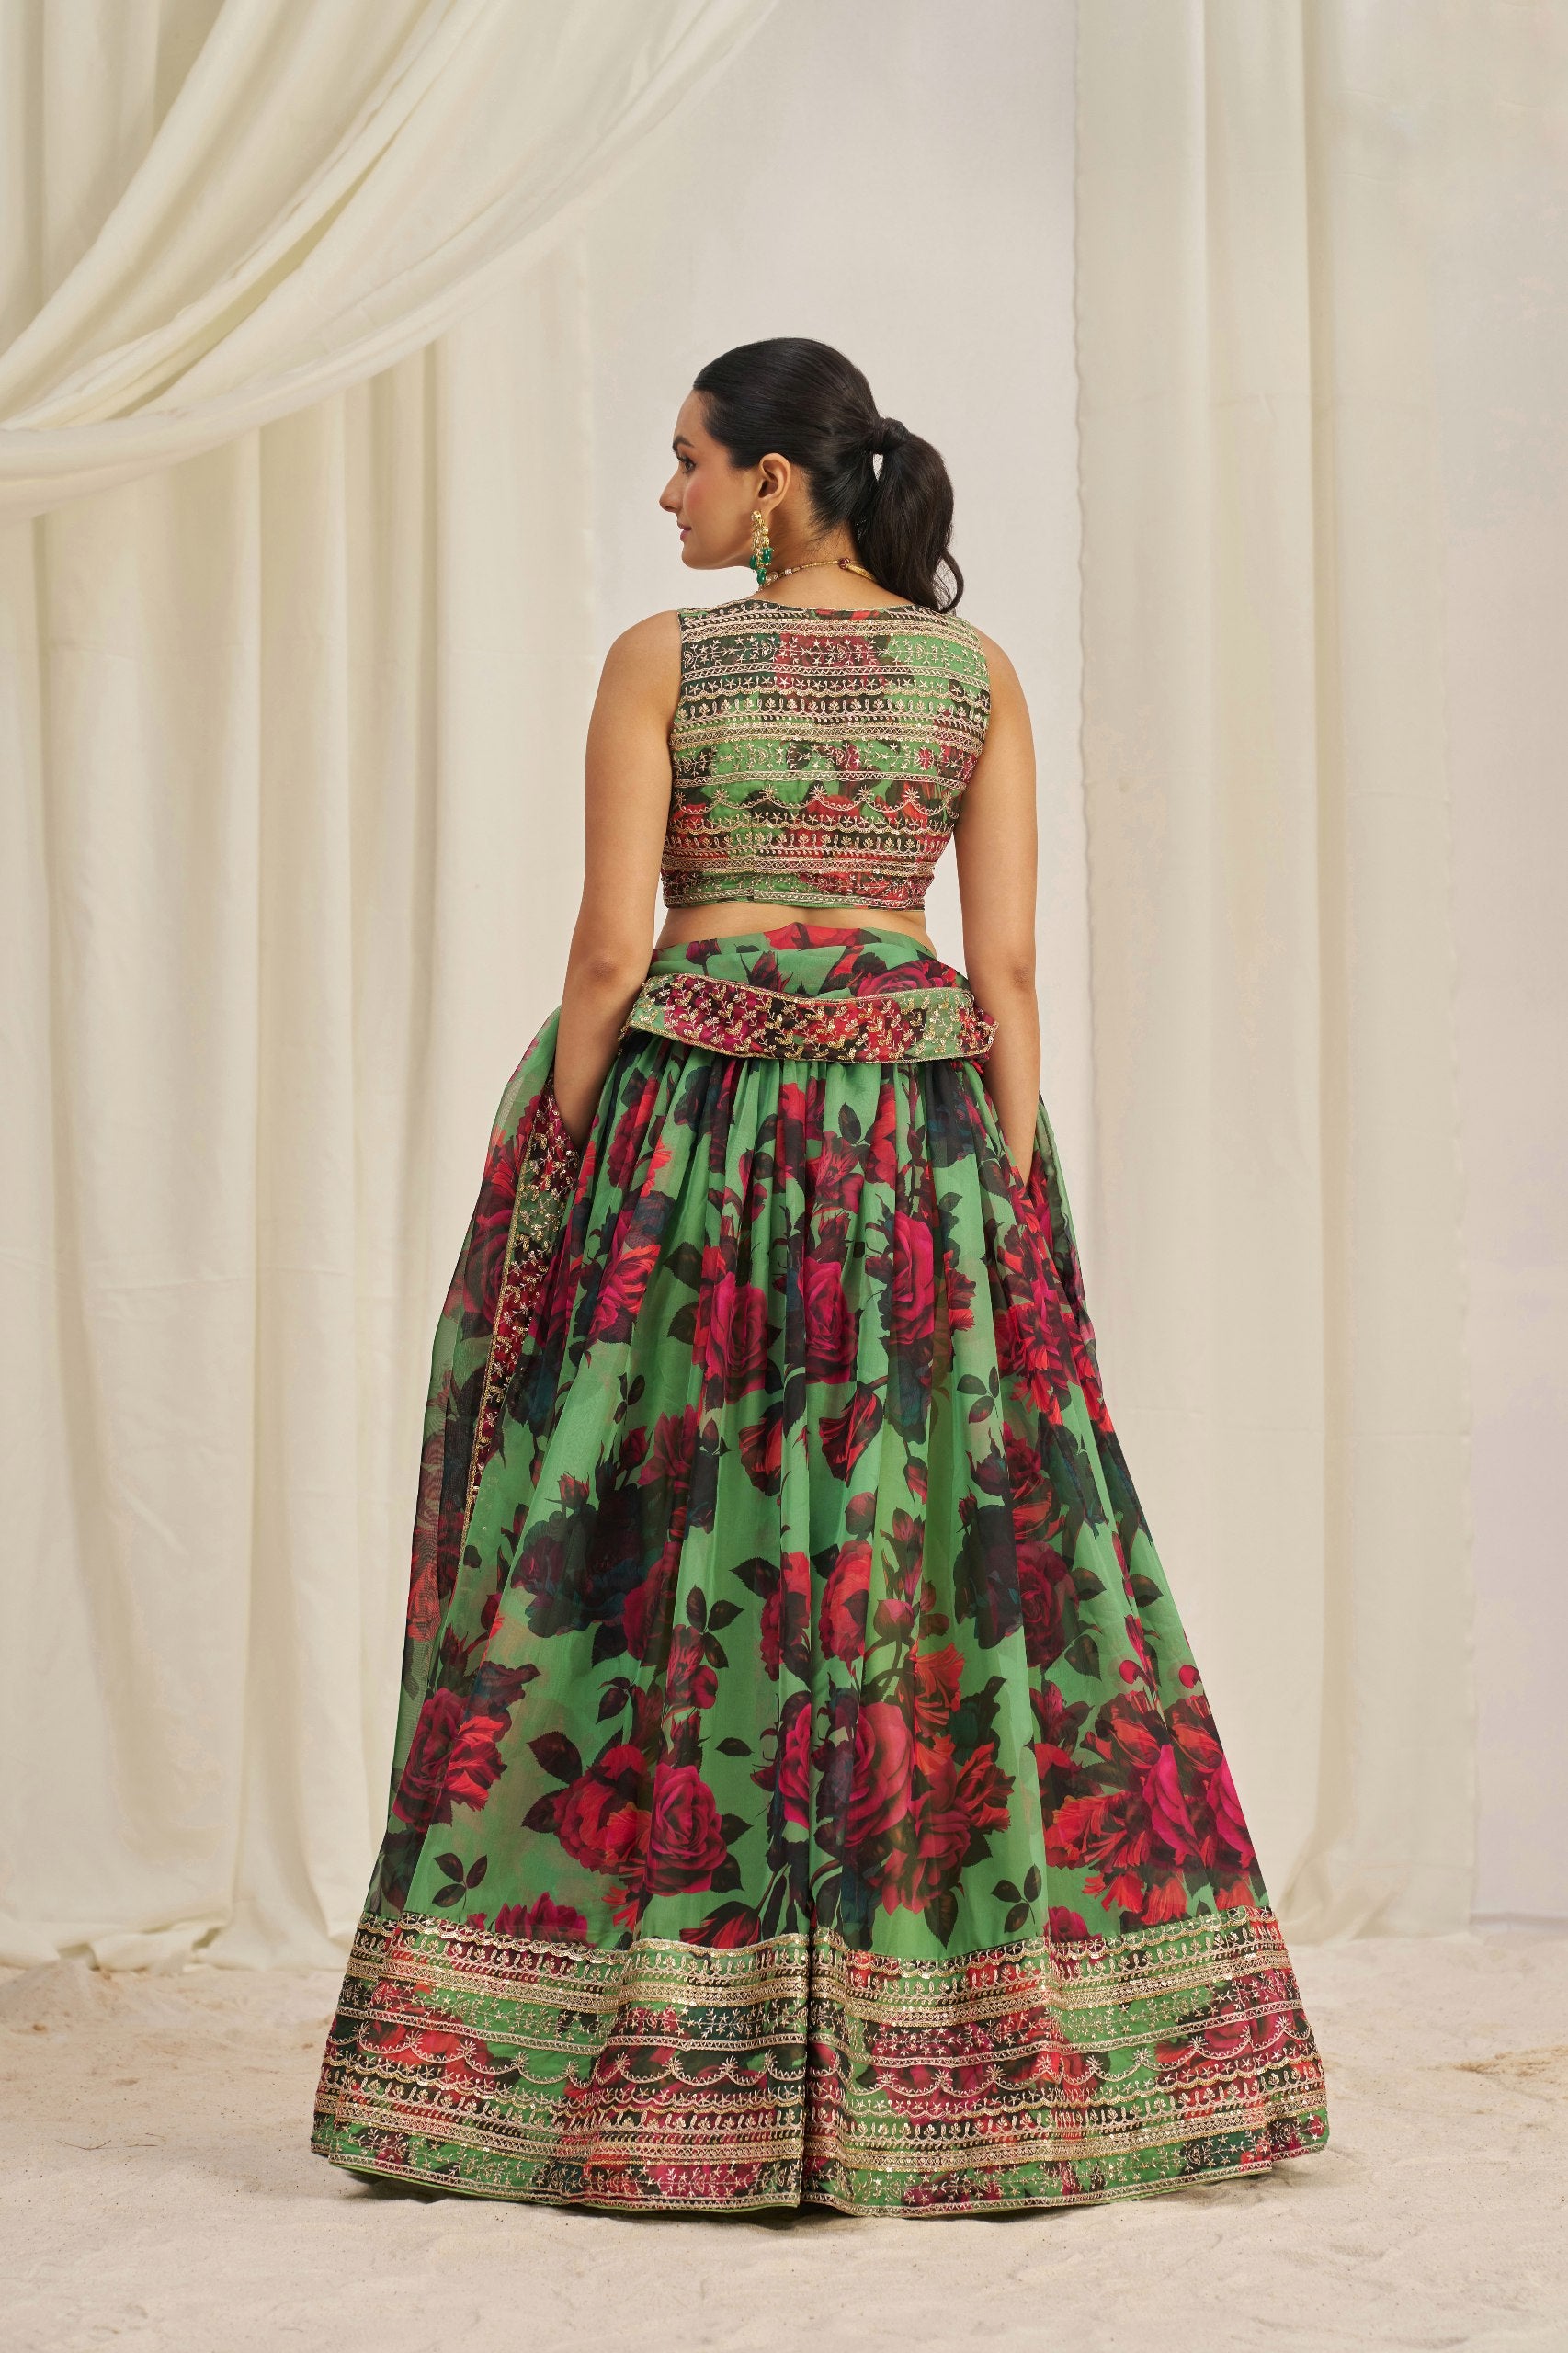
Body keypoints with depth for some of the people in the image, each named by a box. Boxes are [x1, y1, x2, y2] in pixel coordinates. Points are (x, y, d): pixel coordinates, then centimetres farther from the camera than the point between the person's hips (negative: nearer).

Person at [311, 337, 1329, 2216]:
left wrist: (550, 1184, 0)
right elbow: (1006, 965, 2)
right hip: (920, 1132, 3)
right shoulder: (976, 673, 6)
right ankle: (987, 2062, 9)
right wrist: (1014, 1202, 5)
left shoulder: (661, 660, -3)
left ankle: (637, 2069, 4)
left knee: (653, 1539, 2)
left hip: (690, 1123, -2)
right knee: (949, 1543, 6)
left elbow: (609, 947, -7)